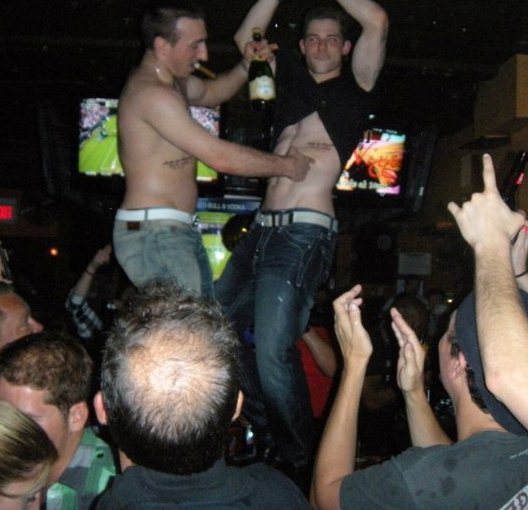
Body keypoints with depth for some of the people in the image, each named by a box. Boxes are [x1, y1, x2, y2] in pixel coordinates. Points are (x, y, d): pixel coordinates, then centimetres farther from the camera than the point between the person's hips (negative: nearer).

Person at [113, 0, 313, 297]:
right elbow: (220, 157, -20)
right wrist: (285, 165, -7)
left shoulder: (175, 81, 15)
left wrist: (246, 67, 15)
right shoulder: (151, 93, -16)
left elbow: (212, 93, 36)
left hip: (180, 231, 10)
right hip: (154, 234, -10)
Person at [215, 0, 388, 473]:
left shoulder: (354, 86, 6)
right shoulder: (292, 78, 20)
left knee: (273, 352, -17)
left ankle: (301, 462, 1)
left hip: (305, 234, -7)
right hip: (263, 229, 7)